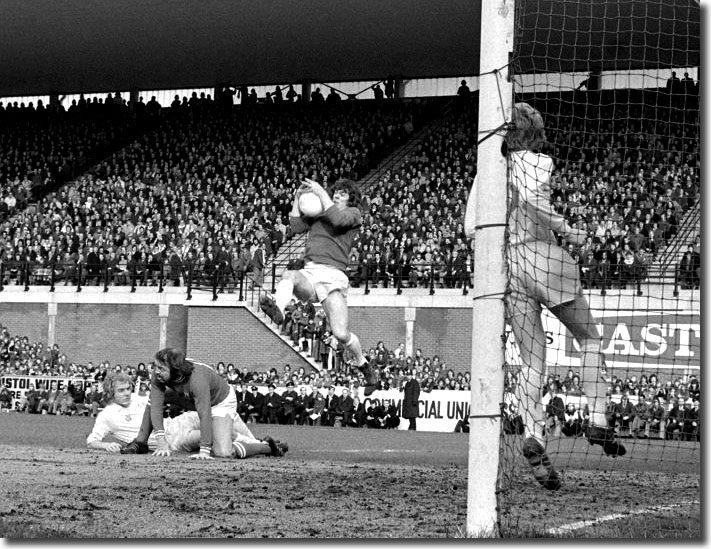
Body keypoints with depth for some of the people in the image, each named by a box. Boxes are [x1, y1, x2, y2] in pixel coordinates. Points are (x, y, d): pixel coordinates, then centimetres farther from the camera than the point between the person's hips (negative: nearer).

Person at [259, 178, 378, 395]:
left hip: (333, 276, -4)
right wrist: (297, 197, 15)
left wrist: (320, 192, -2)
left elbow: (338, 219, -9)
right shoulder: (318, 212, 28)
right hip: (309, 273, 4)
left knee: (341, 334, -15)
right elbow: (296, 226, 15)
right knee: (289, 275, -36)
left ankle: (364, 366, 12)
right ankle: (277, 310, -66)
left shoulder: (353, 213, 14)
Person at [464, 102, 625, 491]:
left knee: (531, 361, 4)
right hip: (544, 256, -5)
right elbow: (532, 197, -24)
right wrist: (569, 232, -14)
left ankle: (533, 434, -17)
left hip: (506, 266, 5)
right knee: (590, 339, 13)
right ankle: (598, 419, 1)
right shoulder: (537, 161, -3)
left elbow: (470, 228, 7)